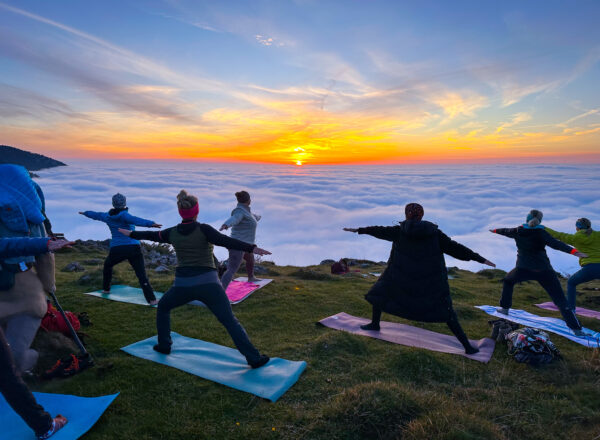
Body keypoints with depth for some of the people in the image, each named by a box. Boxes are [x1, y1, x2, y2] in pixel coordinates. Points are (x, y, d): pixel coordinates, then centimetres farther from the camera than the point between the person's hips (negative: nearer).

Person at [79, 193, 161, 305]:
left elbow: (96, 215, 30)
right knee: (142, 275, -9)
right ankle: (151, 299, -19)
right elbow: (135, 220, -29)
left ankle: (106, 289, 49)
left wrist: (85, 213, 52)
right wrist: (150, 223, -44)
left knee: (107, 265, 36)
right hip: (133, 248, -4)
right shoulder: (124, 215, -7)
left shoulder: (107, 216, 9)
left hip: (116, 250, 5)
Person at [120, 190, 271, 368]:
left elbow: (151, 235, 25)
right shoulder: (203, 229, -6)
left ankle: (164, 345, 38)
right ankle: (254, 358, -2)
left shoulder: (172, 233, 7)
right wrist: (252, 248, -28)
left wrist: (131, 234, 44)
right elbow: (227, 241, -21)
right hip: (208, 284, -3)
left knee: (163, 307, 34)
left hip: (183, 285, 3)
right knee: (230, 321, 1)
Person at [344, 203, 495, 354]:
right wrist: (481, 259, 7)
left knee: (379, 292, 24)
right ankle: (467, 346, 9)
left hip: (400, 280, 0)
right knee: (446, 312, 10)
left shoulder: (400, 231, 0)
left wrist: (358, 230, 26)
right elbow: (455, 247, 0)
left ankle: (375, 324, 32)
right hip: (431, 284, 1)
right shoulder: (434, 233, 0)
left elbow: (380, 231, 12)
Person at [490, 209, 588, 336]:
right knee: (560, 299, 1)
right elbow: (555, 244, -18)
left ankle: (505, 308, 30)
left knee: (508, 281, 31)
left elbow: (505, 231, 24)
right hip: (543, 270, -2)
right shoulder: (540, 233, -5)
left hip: (523, 269, 2)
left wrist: (495, 230, 43)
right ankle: (576, 328, -4)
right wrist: (573, 251, -25)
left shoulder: (518, 231, 5)